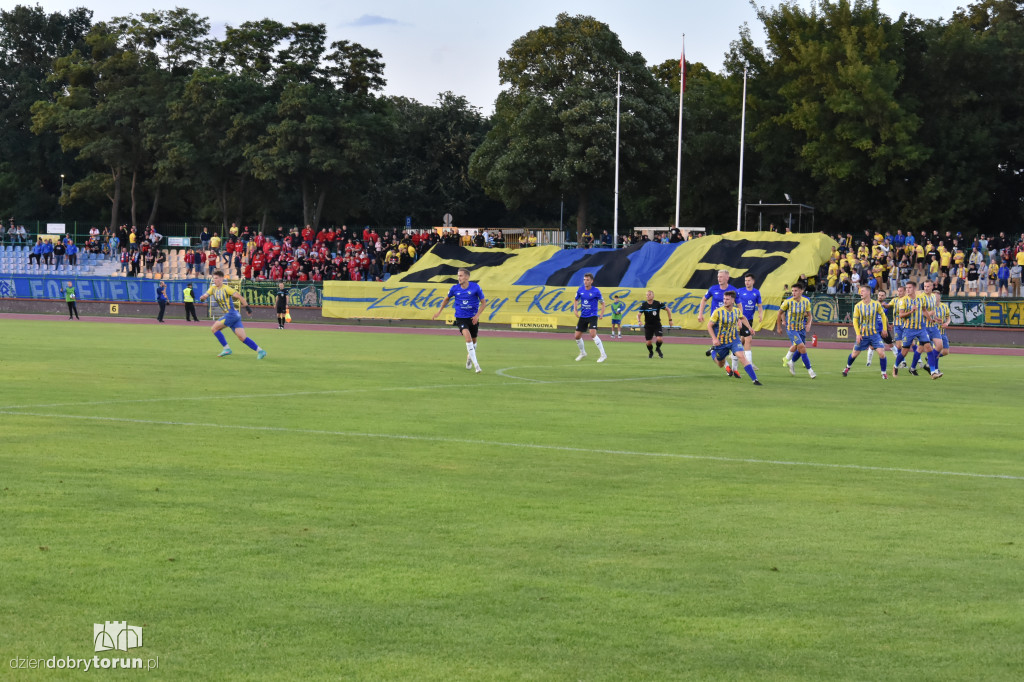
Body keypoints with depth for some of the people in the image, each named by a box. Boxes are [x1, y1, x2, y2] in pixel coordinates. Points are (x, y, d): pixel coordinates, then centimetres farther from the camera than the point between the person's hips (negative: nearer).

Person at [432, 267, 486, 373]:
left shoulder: (475, 287, -8)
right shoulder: (455, 288, -3)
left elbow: (483, 302, 0)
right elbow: (447, 299, 17)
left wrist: (477, 315, -11)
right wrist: (439, 311, 19)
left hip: (473, 318, 1)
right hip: (461, 318, -1)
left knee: (473, 340, 14)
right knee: (468, 337, -22)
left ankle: (469, 358, 45)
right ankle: (476, 364, -22)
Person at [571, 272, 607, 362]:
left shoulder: (596, 291, -11)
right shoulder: (580, 290, 0)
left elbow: (602, 302, 0)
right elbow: (576, 300, 18)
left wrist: (602, 313, -12)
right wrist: (575, 309, 4)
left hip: (592, 315, -6)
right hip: (583, 316, 6)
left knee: (593, 334, -23)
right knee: (577, 336, 7)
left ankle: (603, 355, -17)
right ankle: (582, 353, 33)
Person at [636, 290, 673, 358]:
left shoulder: (658, 303, -9)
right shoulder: (643, 305, -6)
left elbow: (668, 309, 4)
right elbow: (638, 314, -10)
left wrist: (670, 320, 2)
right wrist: (638, 321, -31)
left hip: (657, 325, -1)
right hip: (648, 325, 1)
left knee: (659, 339, -19)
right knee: (648, 342, -3)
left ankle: (658, 349, 15)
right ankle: (650, 352, 30)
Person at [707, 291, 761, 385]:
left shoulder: (737, 311, -6)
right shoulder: (718, 311, -18)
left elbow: (742, 318, 19)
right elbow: (709, 325, -11)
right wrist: (714, 339, -21)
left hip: (734, 340, 1)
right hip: (720, 342, -1)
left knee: (742, 357, -21)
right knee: (720, 364, 15)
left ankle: (754, 379, -21)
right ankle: (713, 352, 49)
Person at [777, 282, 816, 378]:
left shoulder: (806, 301, -3)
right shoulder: (788, 302, -14)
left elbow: (809, 315, 8)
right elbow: (780, 312, -1)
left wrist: (808, 324, -11)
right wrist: (779, 326, 4)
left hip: (801, 329, 5)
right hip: (791, 329, -5)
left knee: (800, 350, 10)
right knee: (802, 347, -14)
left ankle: (790, 363, 38)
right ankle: (809, 370, -6)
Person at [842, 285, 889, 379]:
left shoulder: (876, 304, -6)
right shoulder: (858, 306, -6)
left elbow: (883, 315, 9)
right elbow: (855, 320, -1)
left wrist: (884, 328, 9)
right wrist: (858, 334, -9)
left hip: (874, 334, 0)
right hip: (862, 335, 0)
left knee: (881, 353, -15)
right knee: (854, 354, 9)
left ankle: (883, 373, 1)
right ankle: (848, 367, 38)